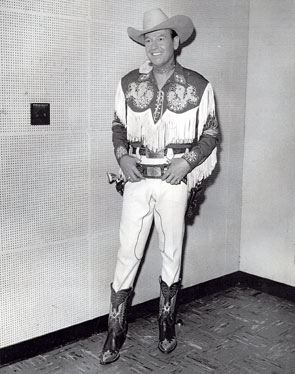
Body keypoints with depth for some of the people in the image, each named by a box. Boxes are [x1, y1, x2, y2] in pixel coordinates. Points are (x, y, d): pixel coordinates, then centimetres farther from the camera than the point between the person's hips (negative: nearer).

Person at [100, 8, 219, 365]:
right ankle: (115, 331, 12)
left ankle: (167, 325, 27)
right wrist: (121, 155, -4)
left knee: (172, 253, 9)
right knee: (127, 253, 0)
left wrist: (188, 161, -11)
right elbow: (118, 125, 14)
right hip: (137, 178, 1)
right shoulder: (129, 83, 5)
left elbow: (210, 132, 4)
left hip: (174, 180, -1)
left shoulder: (198, 86, -1)